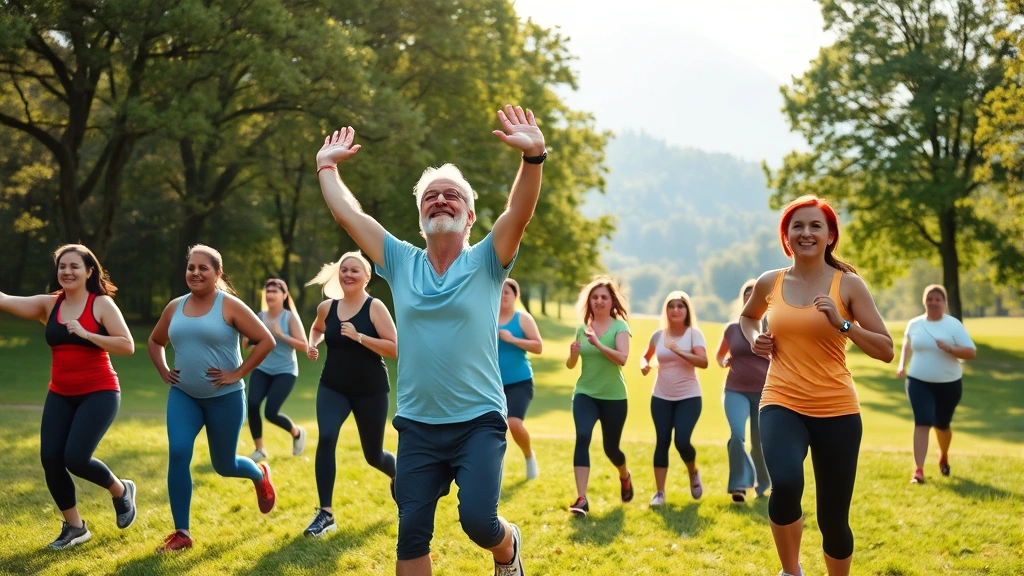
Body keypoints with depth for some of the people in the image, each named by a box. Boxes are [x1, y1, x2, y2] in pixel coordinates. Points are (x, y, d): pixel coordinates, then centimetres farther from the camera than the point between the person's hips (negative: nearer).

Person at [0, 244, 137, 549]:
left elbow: (128, 346, -15)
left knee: (76, 458, -16)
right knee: (50, 458, -4)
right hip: (60, 395, 5)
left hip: (99, 393, -5)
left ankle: (121, 490, 16)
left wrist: (86, 334, -22)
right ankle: (74, 527, 16)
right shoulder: (48, 305, 3)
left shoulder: (102, 304, -8)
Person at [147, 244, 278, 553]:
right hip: (183, 395, 3)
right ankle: (181, 533, -6)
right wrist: (163, 372, 6)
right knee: (178, 454, -16)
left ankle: (260, 475, 46)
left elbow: (266, 341, -14)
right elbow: (155, 341, 21)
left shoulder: (230, 306, -11)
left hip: (224, 397, -3)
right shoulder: (175, 307, 4)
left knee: (224, 465, 9)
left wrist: (238, 374, -15)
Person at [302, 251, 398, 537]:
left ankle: (397, 475, 49)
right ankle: (326, 513, -17)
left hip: (370, 390, -3)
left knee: (373, 456, 10)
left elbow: (395, 348, -19)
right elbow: (317, 329, 25)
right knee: (326, 438, -23)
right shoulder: (327, 307, 1)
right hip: (333, 387, 3)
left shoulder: (375, 307, -12)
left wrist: (359, 337, -27)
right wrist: (312, 344, 3)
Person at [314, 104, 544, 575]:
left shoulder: (486, 262, -2)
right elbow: (347, 214, 6)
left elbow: (519, 214, -19)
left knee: (477, 519, -18)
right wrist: (326, 165, 7)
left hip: (479, 421, -3)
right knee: (412, 533, 4)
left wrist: (533, 156, -32)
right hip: (417, 425, 3)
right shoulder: (401, 263, 6)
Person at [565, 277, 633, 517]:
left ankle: (625, 476, 47)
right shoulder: (582, 328, 4)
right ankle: (581, 499, -23)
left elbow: (622, 358, -23)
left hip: (613, 397, -2)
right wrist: (573, 354, -13)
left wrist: (598, 344, -35)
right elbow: (570, 365, 9)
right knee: (582, 437, -21)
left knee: (611, 447, 10)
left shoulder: (619, 326, -7)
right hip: (585, 394, 2)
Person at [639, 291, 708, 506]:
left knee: (682, 442, -13)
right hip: (661, 397, 3)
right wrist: (644, 364, -3)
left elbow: (703, 362, -22)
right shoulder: (659, 335, 3)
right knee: (662, 442, 0)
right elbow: (646, 355, 21)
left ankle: (694, 473, 20)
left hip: (688, 397, -3)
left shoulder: (694, 334, -7)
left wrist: (679, 351, -33)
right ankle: (659, 493, 6)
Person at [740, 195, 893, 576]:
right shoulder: (770, 283, 5)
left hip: (836, 411, 0)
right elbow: (748, 316, 28)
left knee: (832, 518, 6)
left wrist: (843, 324, -18)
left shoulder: (848, 284, -2)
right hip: (782, 404, 0)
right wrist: (754, 339, 7)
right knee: (785, 485, -29)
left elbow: (886, 351, -4)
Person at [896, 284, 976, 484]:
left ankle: (943, 457, 45)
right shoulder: (914, 324, 1)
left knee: (941, 425, 14)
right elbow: (907, 346, 21)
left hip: (949, 383, -1)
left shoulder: (953, 325, -8)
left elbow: (971, 352, -12)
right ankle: (919, 470, -16)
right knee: (922, 423, -13)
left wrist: (949, 349, -28)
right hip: (919, 382, 1)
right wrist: (902, 365, 6)